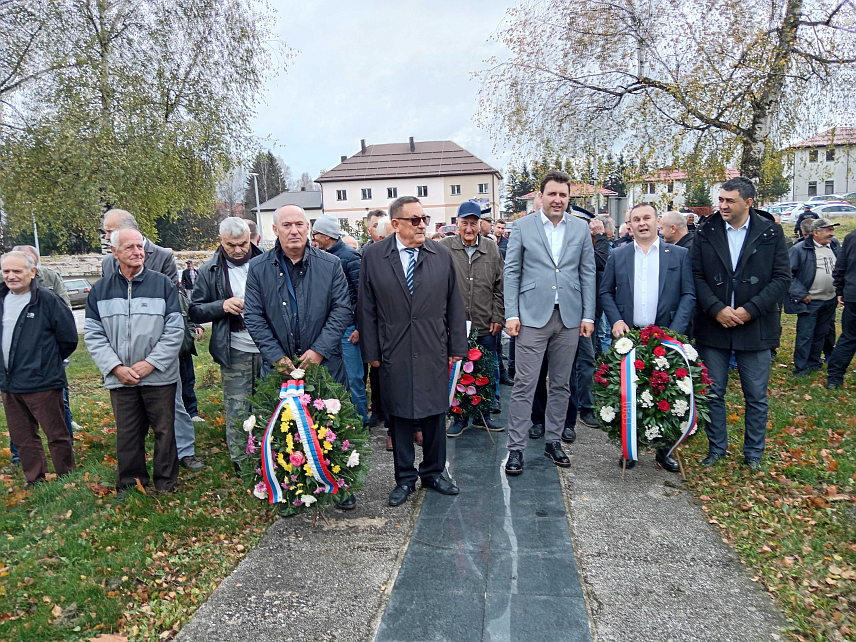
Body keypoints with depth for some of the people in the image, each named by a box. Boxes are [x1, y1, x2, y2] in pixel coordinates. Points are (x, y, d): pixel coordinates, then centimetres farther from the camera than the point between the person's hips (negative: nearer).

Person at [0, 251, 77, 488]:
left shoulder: (47, 300, -13)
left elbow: (69, 338, -8)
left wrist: (48, 361, 2)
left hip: (42, 382, -7)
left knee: (57, 435, 2)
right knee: (22, 439, 16)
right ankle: (34, 482, 30)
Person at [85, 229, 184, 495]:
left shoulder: (163, 284, -1)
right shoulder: (100, 290, 6)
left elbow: (175, 330, -5)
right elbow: (93, 335, 4)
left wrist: (150, 363, -11)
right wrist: (116, 367, -8)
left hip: (159, 376, -2)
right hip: (120, 379, 2)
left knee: (164, 431, 7)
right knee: (127, 434, 11)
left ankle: (165, 483, 22)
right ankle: (129, 483, 27)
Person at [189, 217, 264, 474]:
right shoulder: (209, 272, 2)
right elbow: (195, 311, 3)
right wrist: (222, 306, -15)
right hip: (235, 351, -1)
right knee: (237, 409, 5)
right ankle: (241, 463, 20)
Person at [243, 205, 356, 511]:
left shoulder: (330, 264, 0)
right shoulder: (258, 268, 1)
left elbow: (342, 310, -3)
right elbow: (253, 316, -1)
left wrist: (320, 350, -13)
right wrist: (276, 357, -10)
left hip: (324, 362, 0)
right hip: (279, 365, 1)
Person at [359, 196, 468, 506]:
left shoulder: (442, 255, 4)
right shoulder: (373, 256, -1)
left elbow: (454, 304, 7)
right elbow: (366, 308, 1)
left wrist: (457, 346, 5)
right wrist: (371, 351, -1)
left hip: (433, 352, 1)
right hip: (394, 353, -1)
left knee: (435, 413, 10)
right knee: (399, 415, 9)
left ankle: (433, 472, 30)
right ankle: (405, 478, 26)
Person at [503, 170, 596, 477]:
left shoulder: (581, 228, 8)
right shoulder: (523, 226, 1)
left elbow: (588, 274, 9)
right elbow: (511, 272, 0)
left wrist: (588, 316, 3)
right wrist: (511, 314, -7)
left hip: (569, 318, 3)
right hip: (533, 316, -3)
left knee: (561, 384, 11)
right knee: (524, 384, -2)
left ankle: (553, 441, 25)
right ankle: (516, 448, 6)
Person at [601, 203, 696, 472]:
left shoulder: (680, 254, 5)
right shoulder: (618, 255, 9)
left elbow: (688, 295, 1)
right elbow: (606, 292, 9)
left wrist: (675, 331, -11)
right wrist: (616, 320, -7)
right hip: (628, 335, 1)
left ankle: (664, 449, 19)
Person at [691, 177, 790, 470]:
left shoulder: (770, 232, 0)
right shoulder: (705, 232, 1)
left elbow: (782, 277, -3)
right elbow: (697, 276, -2)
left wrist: (750, 310, -13)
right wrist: (717, 309, -14)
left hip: (755, 326, -1)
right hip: (713, 325, 1)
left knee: (756, 396, 9)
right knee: (713, 393, 9)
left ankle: (754, 454, 26)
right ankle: (716, 448, 26)